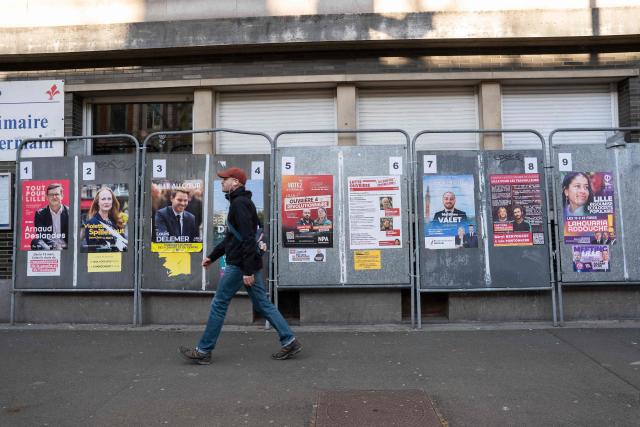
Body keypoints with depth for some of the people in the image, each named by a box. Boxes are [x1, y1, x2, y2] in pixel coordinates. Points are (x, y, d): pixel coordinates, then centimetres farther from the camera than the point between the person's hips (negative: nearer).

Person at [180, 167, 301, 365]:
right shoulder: (239, 202, 19)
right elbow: (231, 237, 26)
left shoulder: (240, 203, -14)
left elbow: (248, 238, -22)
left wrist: (247, 270, -23)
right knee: (262, 304, 10)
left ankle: (203, 351, 12)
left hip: (240, 265, -10)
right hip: (249, 264, 10)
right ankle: (290, 342, 11)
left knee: (219, 304, 1)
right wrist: (212, 256, 26)